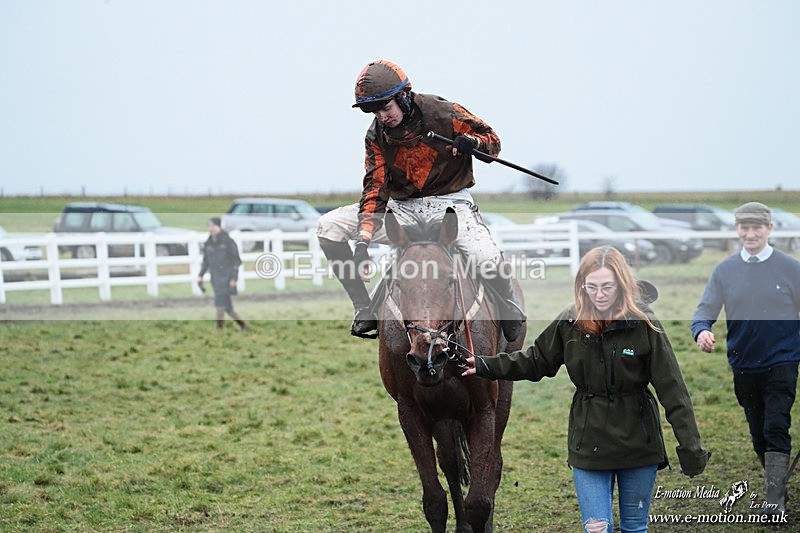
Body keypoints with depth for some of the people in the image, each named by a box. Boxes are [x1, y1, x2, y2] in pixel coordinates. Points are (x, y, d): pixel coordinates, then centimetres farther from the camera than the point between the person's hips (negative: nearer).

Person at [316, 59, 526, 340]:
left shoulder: (441, 112, -13)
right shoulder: (377, 135, -2)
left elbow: (492, 140, -2)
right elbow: (375, 188, -5)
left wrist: (472, 142, -27)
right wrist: (363, 241, -18)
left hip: (449, 202, -4)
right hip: (402, 208, 4)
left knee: (487, 258, -34)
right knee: (328, 227, -11)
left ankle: (513, 313, 1)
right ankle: (364, 308, -3)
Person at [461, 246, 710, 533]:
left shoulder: (644, 325, -13)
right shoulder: (570, 323, -4)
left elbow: (673, 390, -12)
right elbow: (535, 361, 10)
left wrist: (690, 447, -15)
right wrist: (485, 366, 1)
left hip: (638, 443, -1)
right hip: (589, 444, 2)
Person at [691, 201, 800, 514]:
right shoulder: (725, 270, 3)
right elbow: (705, 309, 1)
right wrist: (701, 332, -22)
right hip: (743, 367, 3)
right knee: (758, 435, 12)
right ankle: (775, 484, 30)